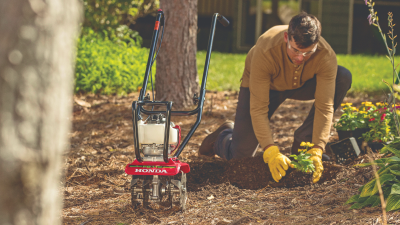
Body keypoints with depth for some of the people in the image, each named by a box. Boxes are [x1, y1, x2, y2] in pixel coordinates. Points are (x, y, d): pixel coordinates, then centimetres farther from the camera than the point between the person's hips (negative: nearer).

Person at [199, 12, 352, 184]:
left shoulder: (326, 55, -35)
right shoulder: (265, 52, -40)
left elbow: (324, 106, -32)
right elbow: (258, 109, -37)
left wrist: (316, 151, -43)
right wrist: (271, 152, -46)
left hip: (300, 85, 3)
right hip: (263, 85, -3)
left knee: (343, 78, -27)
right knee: (240, 157, -13)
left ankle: (303, 143, -13)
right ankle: (223, 137, 27)